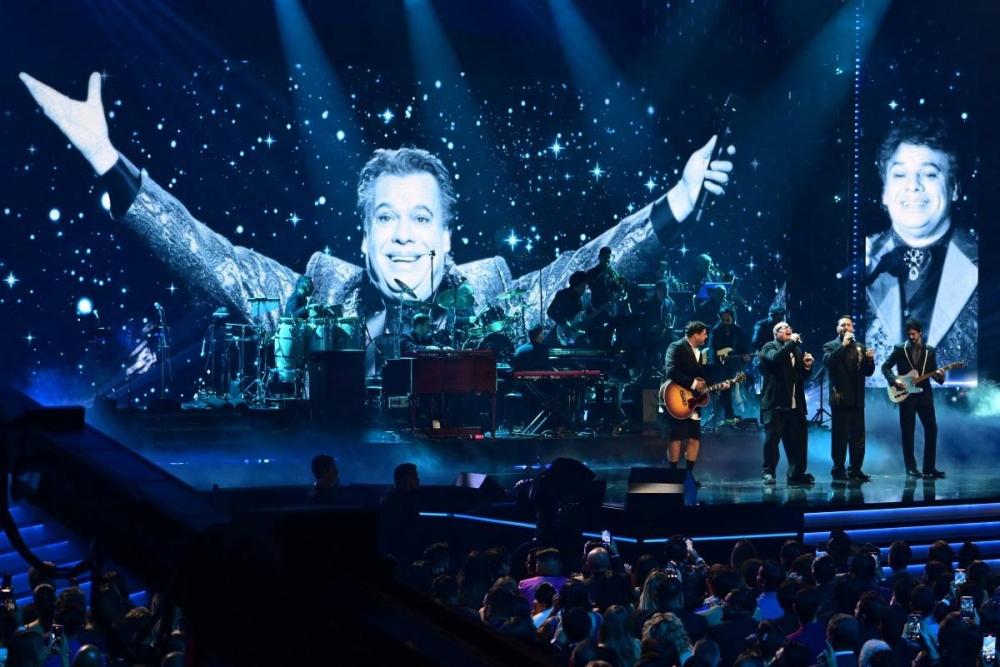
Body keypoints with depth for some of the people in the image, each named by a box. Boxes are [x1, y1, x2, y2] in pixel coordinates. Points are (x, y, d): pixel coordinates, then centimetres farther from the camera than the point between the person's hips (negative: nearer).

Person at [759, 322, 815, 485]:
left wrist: (807, 366, 3)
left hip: (795, 404, 6)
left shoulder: (797, 349, 21)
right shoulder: (769, 347, 0)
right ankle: (768, 472, -2)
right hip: (775, 403, -6)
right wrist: (791, 342, -17)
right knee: (772, 438, -8)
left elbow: (804, 376, 24)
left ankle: (797, 473, 10)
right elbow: (775, 358, -23)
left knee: (798, 439, 4)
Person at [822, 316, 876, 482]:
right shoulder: (830, 346, 3)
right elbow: (828, 361, -18)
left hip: (857, 398, 5)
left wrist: (870, 360, -7)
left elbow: (868, 372, 12)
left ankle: (855, 469, 10)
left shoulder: (861, 347, 16)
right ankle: (838, 470, -3)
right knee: (840, 436, -5)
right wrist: (843, 345, -19)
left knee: (858, 437, 5)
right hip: (841, 398, -5)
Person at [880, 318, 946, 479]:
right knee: (908, 432, -2)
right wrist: (894, 380, -12)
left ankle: (929, 467, 5)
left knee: (931, 429, -2)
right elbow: (885, 366, 3)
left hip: (925, 394, 2)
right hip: (906, 395, -2)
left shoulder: (929, 350, 8)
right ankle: (911, 467, 5)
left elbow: (932, 372, 10)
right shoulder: (900, 349, 1)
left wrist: (939, 376, -13)